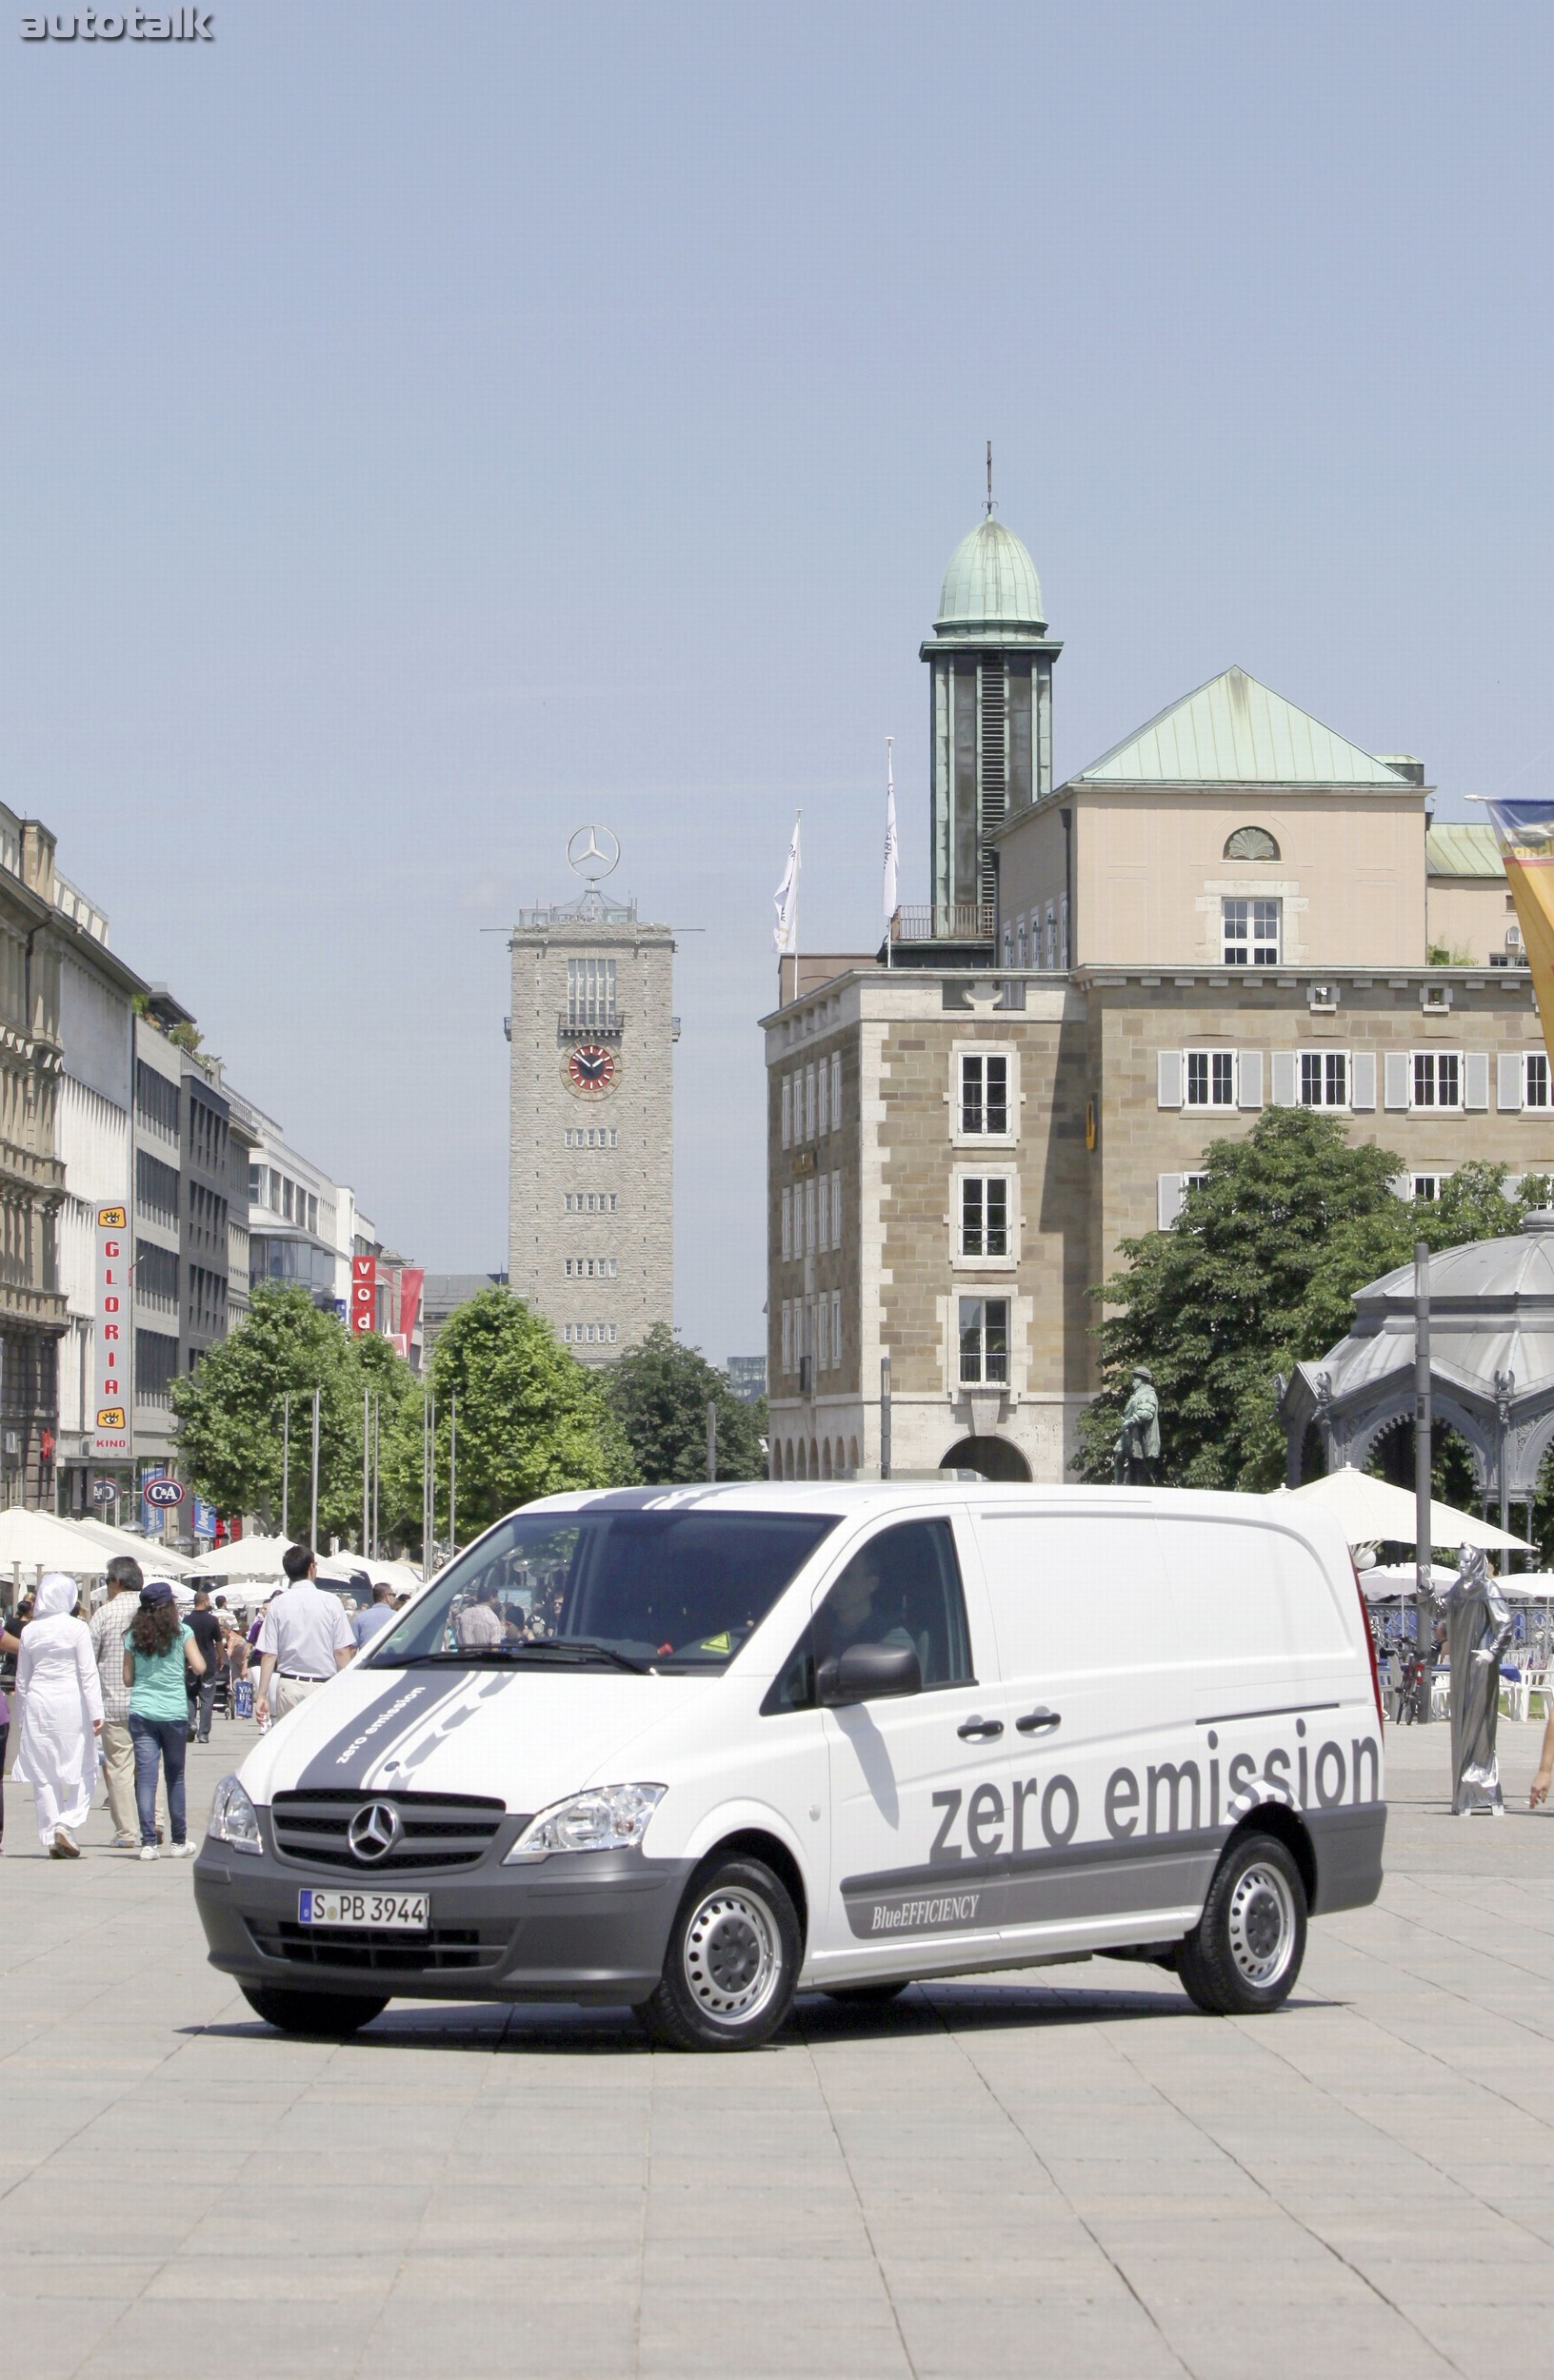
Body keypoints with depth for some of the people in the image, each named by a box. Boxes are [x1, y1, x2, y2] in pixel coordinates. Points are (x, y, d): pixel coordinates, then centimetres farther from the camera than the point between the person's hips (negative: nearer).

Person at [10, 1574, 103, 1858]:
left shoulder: (30, 1631, 5)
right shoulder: (76, 1628, -7)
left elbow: (22, 1677, 10)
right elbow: (88, 1672, -9)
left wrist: (24, 1713, 19)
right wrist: (96, 1712, -8)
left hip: (38, 1706, 3)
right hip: (71, 1704, -3)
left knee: (43, 1773, 7)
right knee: (81, 1770, 5)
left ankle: (50, 1837, 6)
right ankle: (65, 1824, -13)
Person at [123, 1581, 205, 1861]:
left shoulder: (133, 1636, 6)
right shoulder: (181, 1632, 0)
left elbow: (128, 1678, 8)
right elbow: (200, 1668, -6)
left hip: (140, 1712, 1)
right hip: (174, 1712, -1)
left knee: (145, 1776, -2)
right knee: (175, 1776, 10)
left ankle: (148, 1842, -11)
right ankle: (179, 1842, 16)